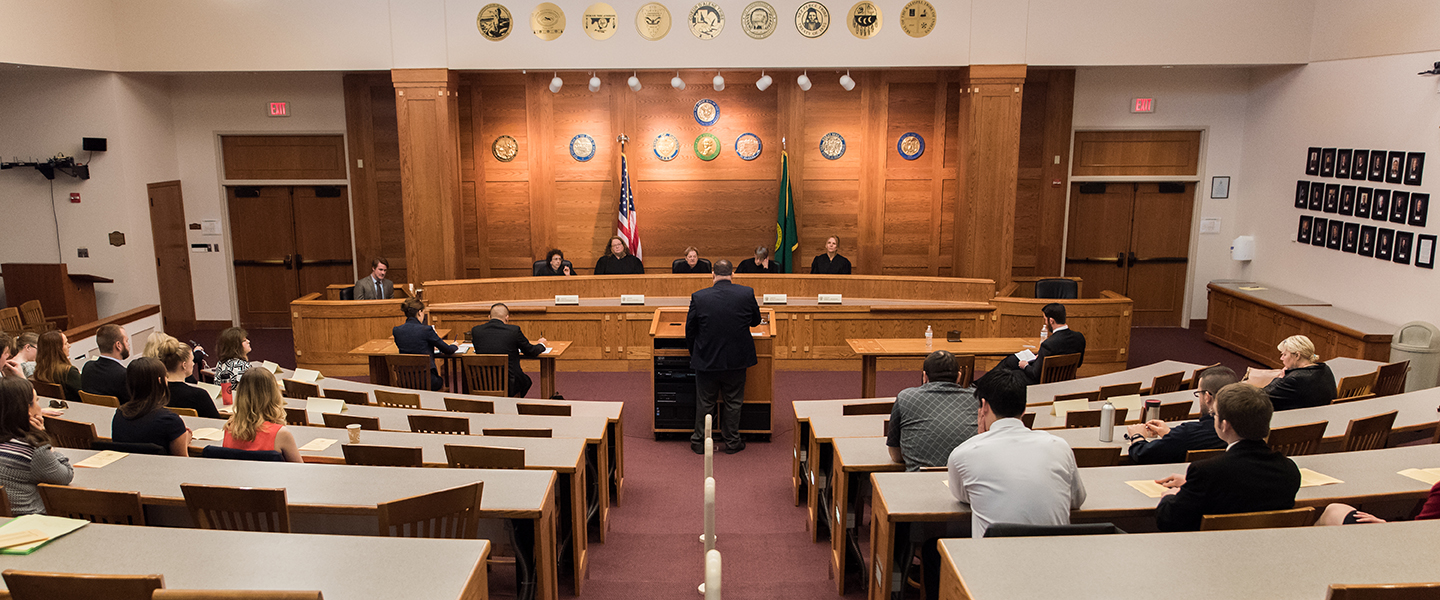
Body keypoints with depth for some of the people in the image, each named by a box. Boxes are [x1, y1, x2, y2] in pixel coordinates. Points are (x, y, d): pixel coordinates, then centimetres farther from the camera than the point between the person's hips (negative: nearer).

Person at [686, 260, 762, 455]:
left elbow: (690, 330, -3)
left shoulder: (699, 297, -12)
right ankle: (732, 442, 26)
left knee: (704, 402, 15)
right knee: (733, 402, 16)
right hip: (737, 359, 1)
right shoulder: (747, 294, -11)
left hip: (707, 359, 0)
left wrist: (694, 354, 13)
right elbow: (755, 321, 5)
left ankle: (700, 441, 26)